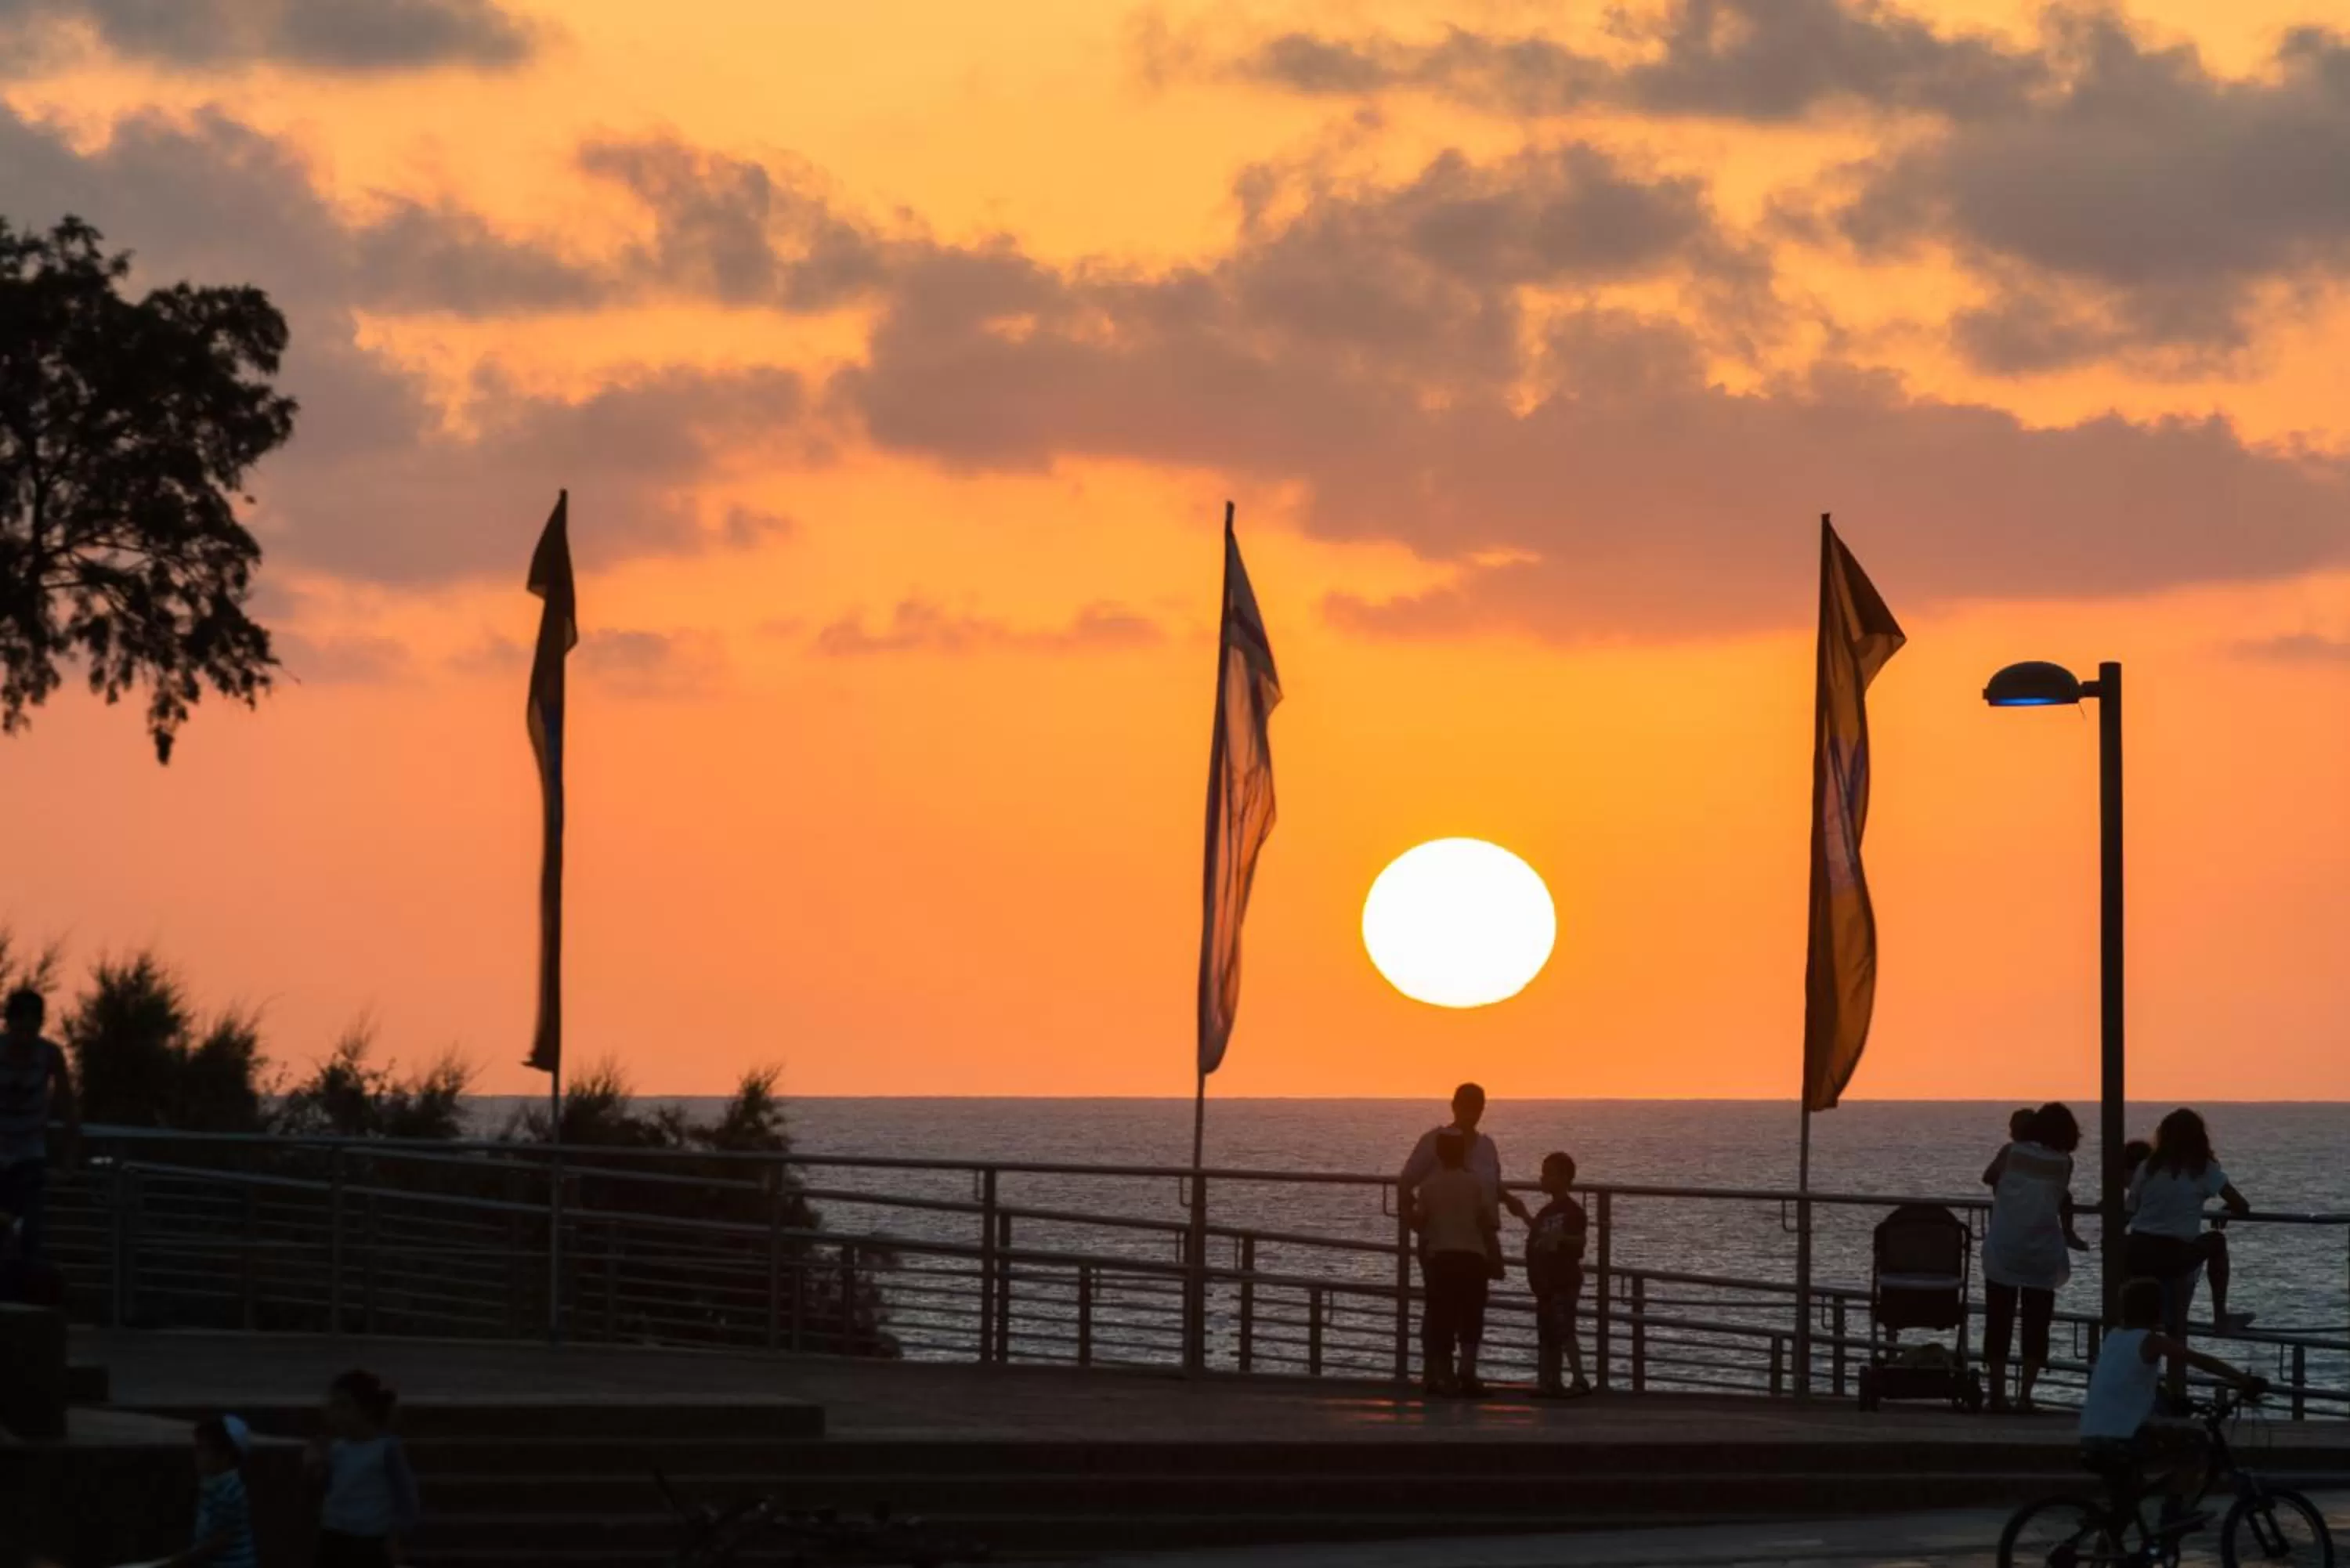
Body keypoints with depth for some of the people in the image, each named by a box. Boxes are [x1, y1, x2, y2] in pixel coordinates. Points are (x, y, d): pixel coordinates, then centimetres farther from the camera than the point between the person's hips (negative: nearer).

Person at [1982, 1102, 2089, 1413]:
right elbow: (2063, 1200, 13)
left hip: (2001, 1250, 1)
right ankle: (2025, 1395, -2)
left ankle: (1998, 1393, 5)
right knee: (2036, 1326, 6)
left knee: (1998, 1323, 8)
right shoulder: (2063, 1163, 1)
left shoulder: (2011, 1152, 2)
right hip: (2042, 1254, -1)